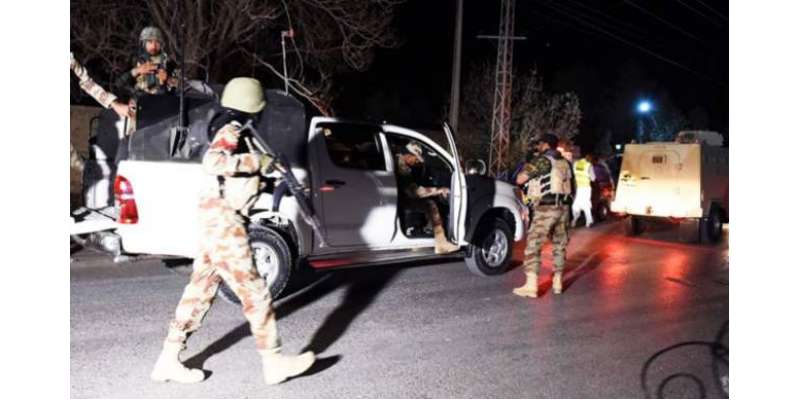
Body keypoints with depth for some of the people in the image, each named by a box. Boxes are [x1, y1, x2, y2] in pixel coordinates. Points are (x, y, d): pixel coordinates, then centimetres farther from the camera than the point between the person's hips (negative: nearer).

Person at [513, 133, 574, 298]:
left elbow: (520, 180, -11)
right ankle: (557, 282, 22)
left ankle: (531, 286, -12)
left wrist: (526, 168, 7)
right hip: (563, 207, 8)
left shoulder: (542, 160, -7)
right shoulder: (565, 163, 17)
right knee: (560, 245, 15)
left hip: (546, 208, -7)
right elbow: (570, 186, 24)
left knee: (533, 245, -7)